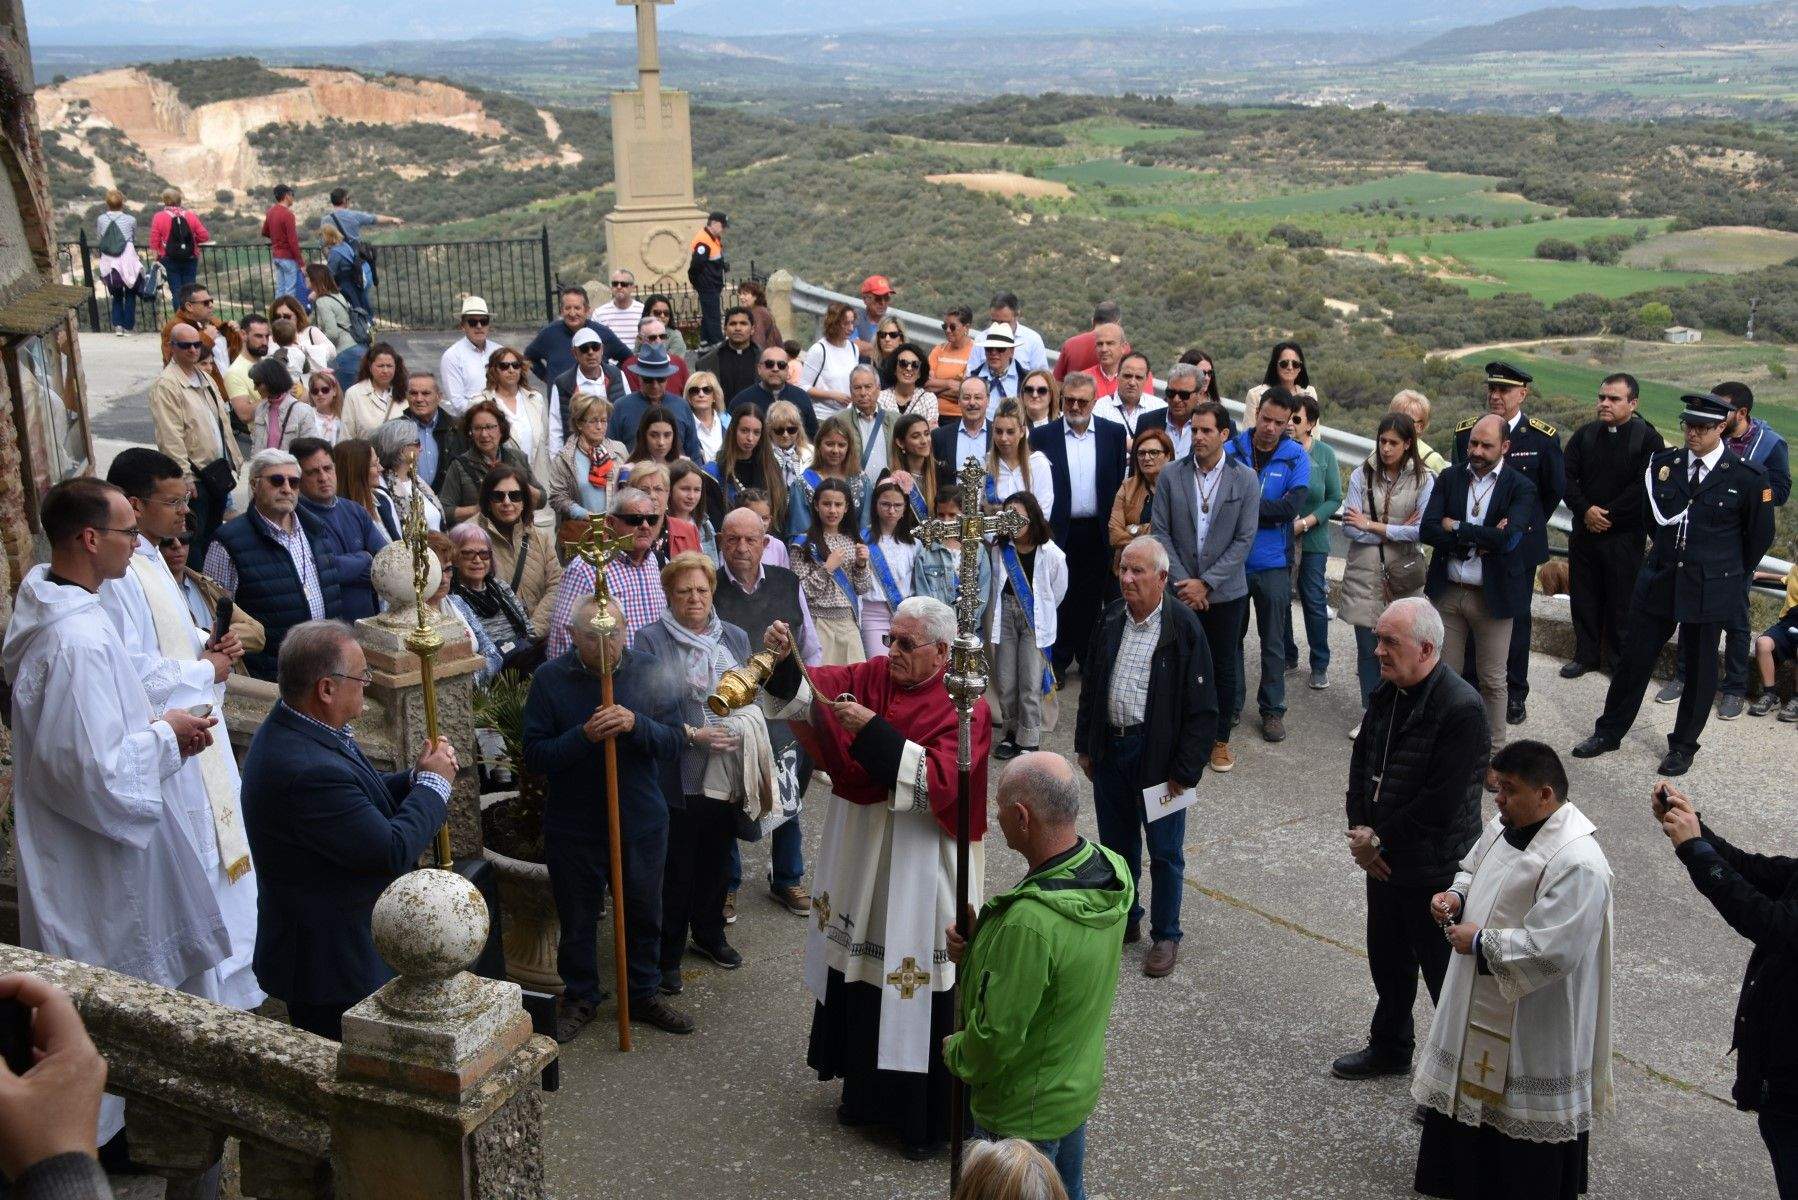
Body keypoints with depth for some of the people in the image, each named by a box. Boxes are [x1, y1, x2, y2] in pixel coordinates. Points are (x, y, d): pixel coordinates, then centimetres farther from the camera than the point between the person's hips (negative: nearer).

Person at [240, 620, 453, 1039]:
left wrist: (414, 777, -4)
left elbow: (360, 801, 13)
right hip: (334, 969, -10)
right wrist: (434, 782, -11)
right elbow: (394, 851, -25)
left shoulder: (288, 729, 0)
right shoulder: (306, 769, -32)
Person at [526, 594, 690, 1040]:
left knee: (643, 914, 15)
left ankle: (644, 994, 34)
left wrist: (637, 725, -25)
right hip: (572, 827, -1)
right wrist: (584, 735, -27)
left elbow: (674, 744, -6)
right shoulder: (550, 678, -9)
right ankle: (580, 998, 32)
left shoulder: (648, 673, -4)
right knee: (577, 919, 13)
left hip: (641, 822, 2)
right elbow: (534, 756, -12)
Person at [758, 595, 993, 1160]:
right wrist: (783, 661, -29)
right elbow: (813, 689, -8)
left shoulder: (963, 707, -14)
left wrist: (874, 731, -30)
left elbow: (941, 780, -25)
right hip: (862, 854, 6)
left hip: (921, 866, -6)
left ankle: (927, 1117, 19)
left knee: (915, 980, 2)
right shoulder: (874, 675, 1)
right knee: (862, 970, 17)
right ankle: (867, 1090, 37)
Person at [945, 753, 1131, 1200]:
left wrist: (954, 1052, -8)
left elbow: (998, 1034, -29)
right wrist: (978, 941, -9)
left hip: (1026, 1112, -7)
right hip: (1080, 1086, 7)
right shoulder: (1110, 868, -11)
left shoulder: (1030, 923, -38)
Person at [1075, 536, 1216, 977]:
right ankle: (1125, 919, 37)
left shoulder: (1184, 627, -16)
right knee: (1116, 842, 18)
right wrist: (1085, 745, 12)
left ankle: (1165, 936, 24)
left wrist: (1185, 771, -14)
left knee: (1165, 851, 8)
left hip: (1157, 754, -5)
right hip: (1110, 748, 5)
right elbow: (1091, 687, 13)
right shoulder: (1110, 619, 2)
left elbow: (1202, 709, -14)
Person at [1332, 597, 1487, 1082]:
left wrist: (1380, 841, -16)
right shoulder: (1387, 693, 1)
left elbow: (1440, 805, -26)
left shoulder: (1461, 709, -25)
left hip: (1435, 872, -8)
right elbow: (1361, 760, 10)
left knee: (1444, 971, 7)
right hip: (1384, 861, 8)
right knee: (1387, 962, 24)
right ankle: (1390, 1048, 44)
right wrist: (1360, 830, -3)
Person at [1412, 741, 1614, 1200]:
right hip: (1477, 1002, 9)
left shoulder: (1578, 863, -29)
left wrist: (1479, 941, -22)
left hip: (1532, 1021, -9)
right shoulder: (1507, 824, -1)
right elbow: (1474, 867, 18)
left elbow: (1550, 950, -31)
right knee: (1469, 1088, 24)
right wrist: (1456, 894, -3)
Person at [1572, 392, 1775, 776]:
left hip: (1710, 588, -3)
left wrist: (1733, 576, 10)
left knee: (1700, 669, 9)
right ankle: (1608, 733, 22)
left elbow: (1760, 535, 3)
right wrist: (1663, 549, 13)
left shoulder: (1747, 477, -9)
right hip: (1659, 579, 3)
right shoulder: (1663, 464, 1)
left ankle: (1683, 746, 23)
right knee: (1633, 658, 8)